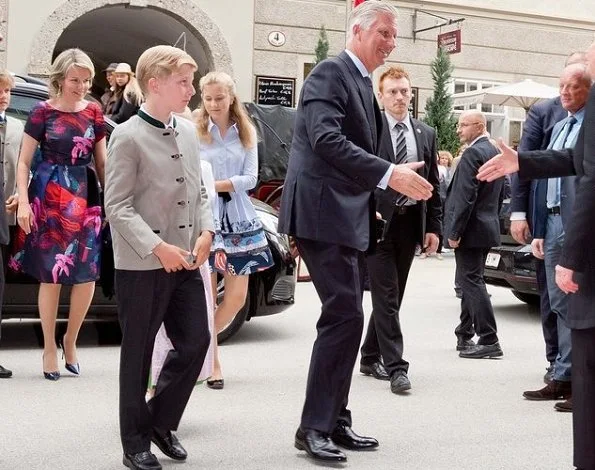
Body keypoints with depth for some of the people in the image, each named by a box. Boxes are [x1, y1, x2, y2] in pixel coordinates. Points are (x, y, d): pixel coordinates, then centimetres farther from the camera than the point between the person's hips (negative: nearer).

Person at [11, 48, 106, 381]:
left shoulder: (94, 112, 6)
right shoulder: (43, 112, -3)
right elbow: (24, 162, -1)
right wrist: (23, 202, -10)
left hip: (86, 198, 3)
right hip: (49, 198, -3)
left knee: (87, 276, 0)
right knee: (51, 276, 2)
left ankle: (71, 339, 21)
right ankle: (50, 347, 14)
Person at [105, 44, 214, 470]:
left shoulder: (188, 132, 10)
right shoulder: (128, 136, -10)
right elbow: (117, 206, -14)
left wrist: (206, 232, 1)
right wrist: (156, 247, -20)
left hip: (186, 261, 7)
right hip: (141, 265, -6)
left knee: (196, 341, 6)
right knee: (138, 354, 4)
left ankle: (161, 421, 26)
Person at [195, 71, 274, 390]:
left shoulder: (245, 134, 8)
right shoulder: (194, 133, -1)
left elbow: (250, 178, 0)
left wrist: (215, 184, -13)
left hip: (238, 219, 3)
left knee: (237, 297, 5)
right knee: (206, 296, -2)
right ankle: (212, 361, 12)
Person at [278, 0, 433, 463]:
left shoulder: (362, 84, 19)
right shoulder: (331, 73, -11)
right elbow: (327, 139, -25)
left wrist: (371, 206, 18)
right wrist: (389, 173, -31)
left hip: (351, 216, 10)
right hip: (325, 212, -10)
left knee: (346, 319, 11)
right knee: (345, 315, -13)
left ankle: (335, 420, 20)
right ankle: (314, 426, -5)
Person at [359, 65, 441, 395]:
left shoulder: (426, 134, 11)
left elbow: (433, 184, 13)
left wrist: (433, 227, 8)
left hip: (410, 222, 5)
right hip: (378, 220, -5)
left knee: (392, 295, 12)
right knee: (386, 296, -4)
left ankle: (370, 357, 25)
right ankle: (396, 366, -2)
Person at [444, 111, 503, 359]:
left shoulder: (472, 154, -16)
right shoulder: (494, 152, 14)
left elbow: (465, 197, -21)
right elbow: (499, 193, 19)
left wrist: (454, 231, -18)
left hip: (471, 229, -10)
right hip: (488, 226, 10)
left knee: (471, 281, -7)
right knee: (470, 280, 17)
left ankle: (489, 341, -8)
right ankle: (465, 334, 24)